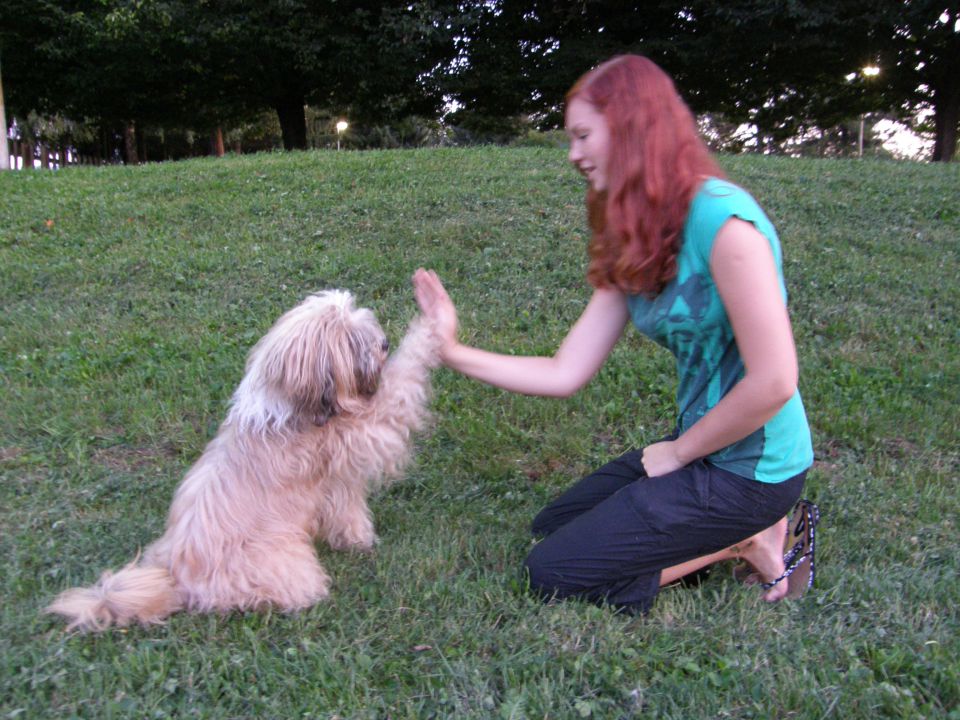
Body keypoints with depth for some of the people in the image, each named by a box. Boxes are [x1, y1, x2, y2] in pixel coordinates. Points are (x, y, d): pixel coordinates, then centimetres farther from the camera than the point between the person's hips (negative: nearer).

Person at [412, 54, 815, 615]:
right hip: (701, 447, 9)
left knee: (554, 572, -6)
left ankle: (746, 540, 2)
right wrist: (454, 353, -1)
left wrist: (678, 452, -11)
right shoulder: (632, 246, 4)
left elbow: (773, 382, -24)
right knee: (554, 526, 20)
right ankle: (737, 528, 14)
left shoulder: (722, 220, -23)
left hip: (750, 468, -9)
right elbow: (566, 374, 1)